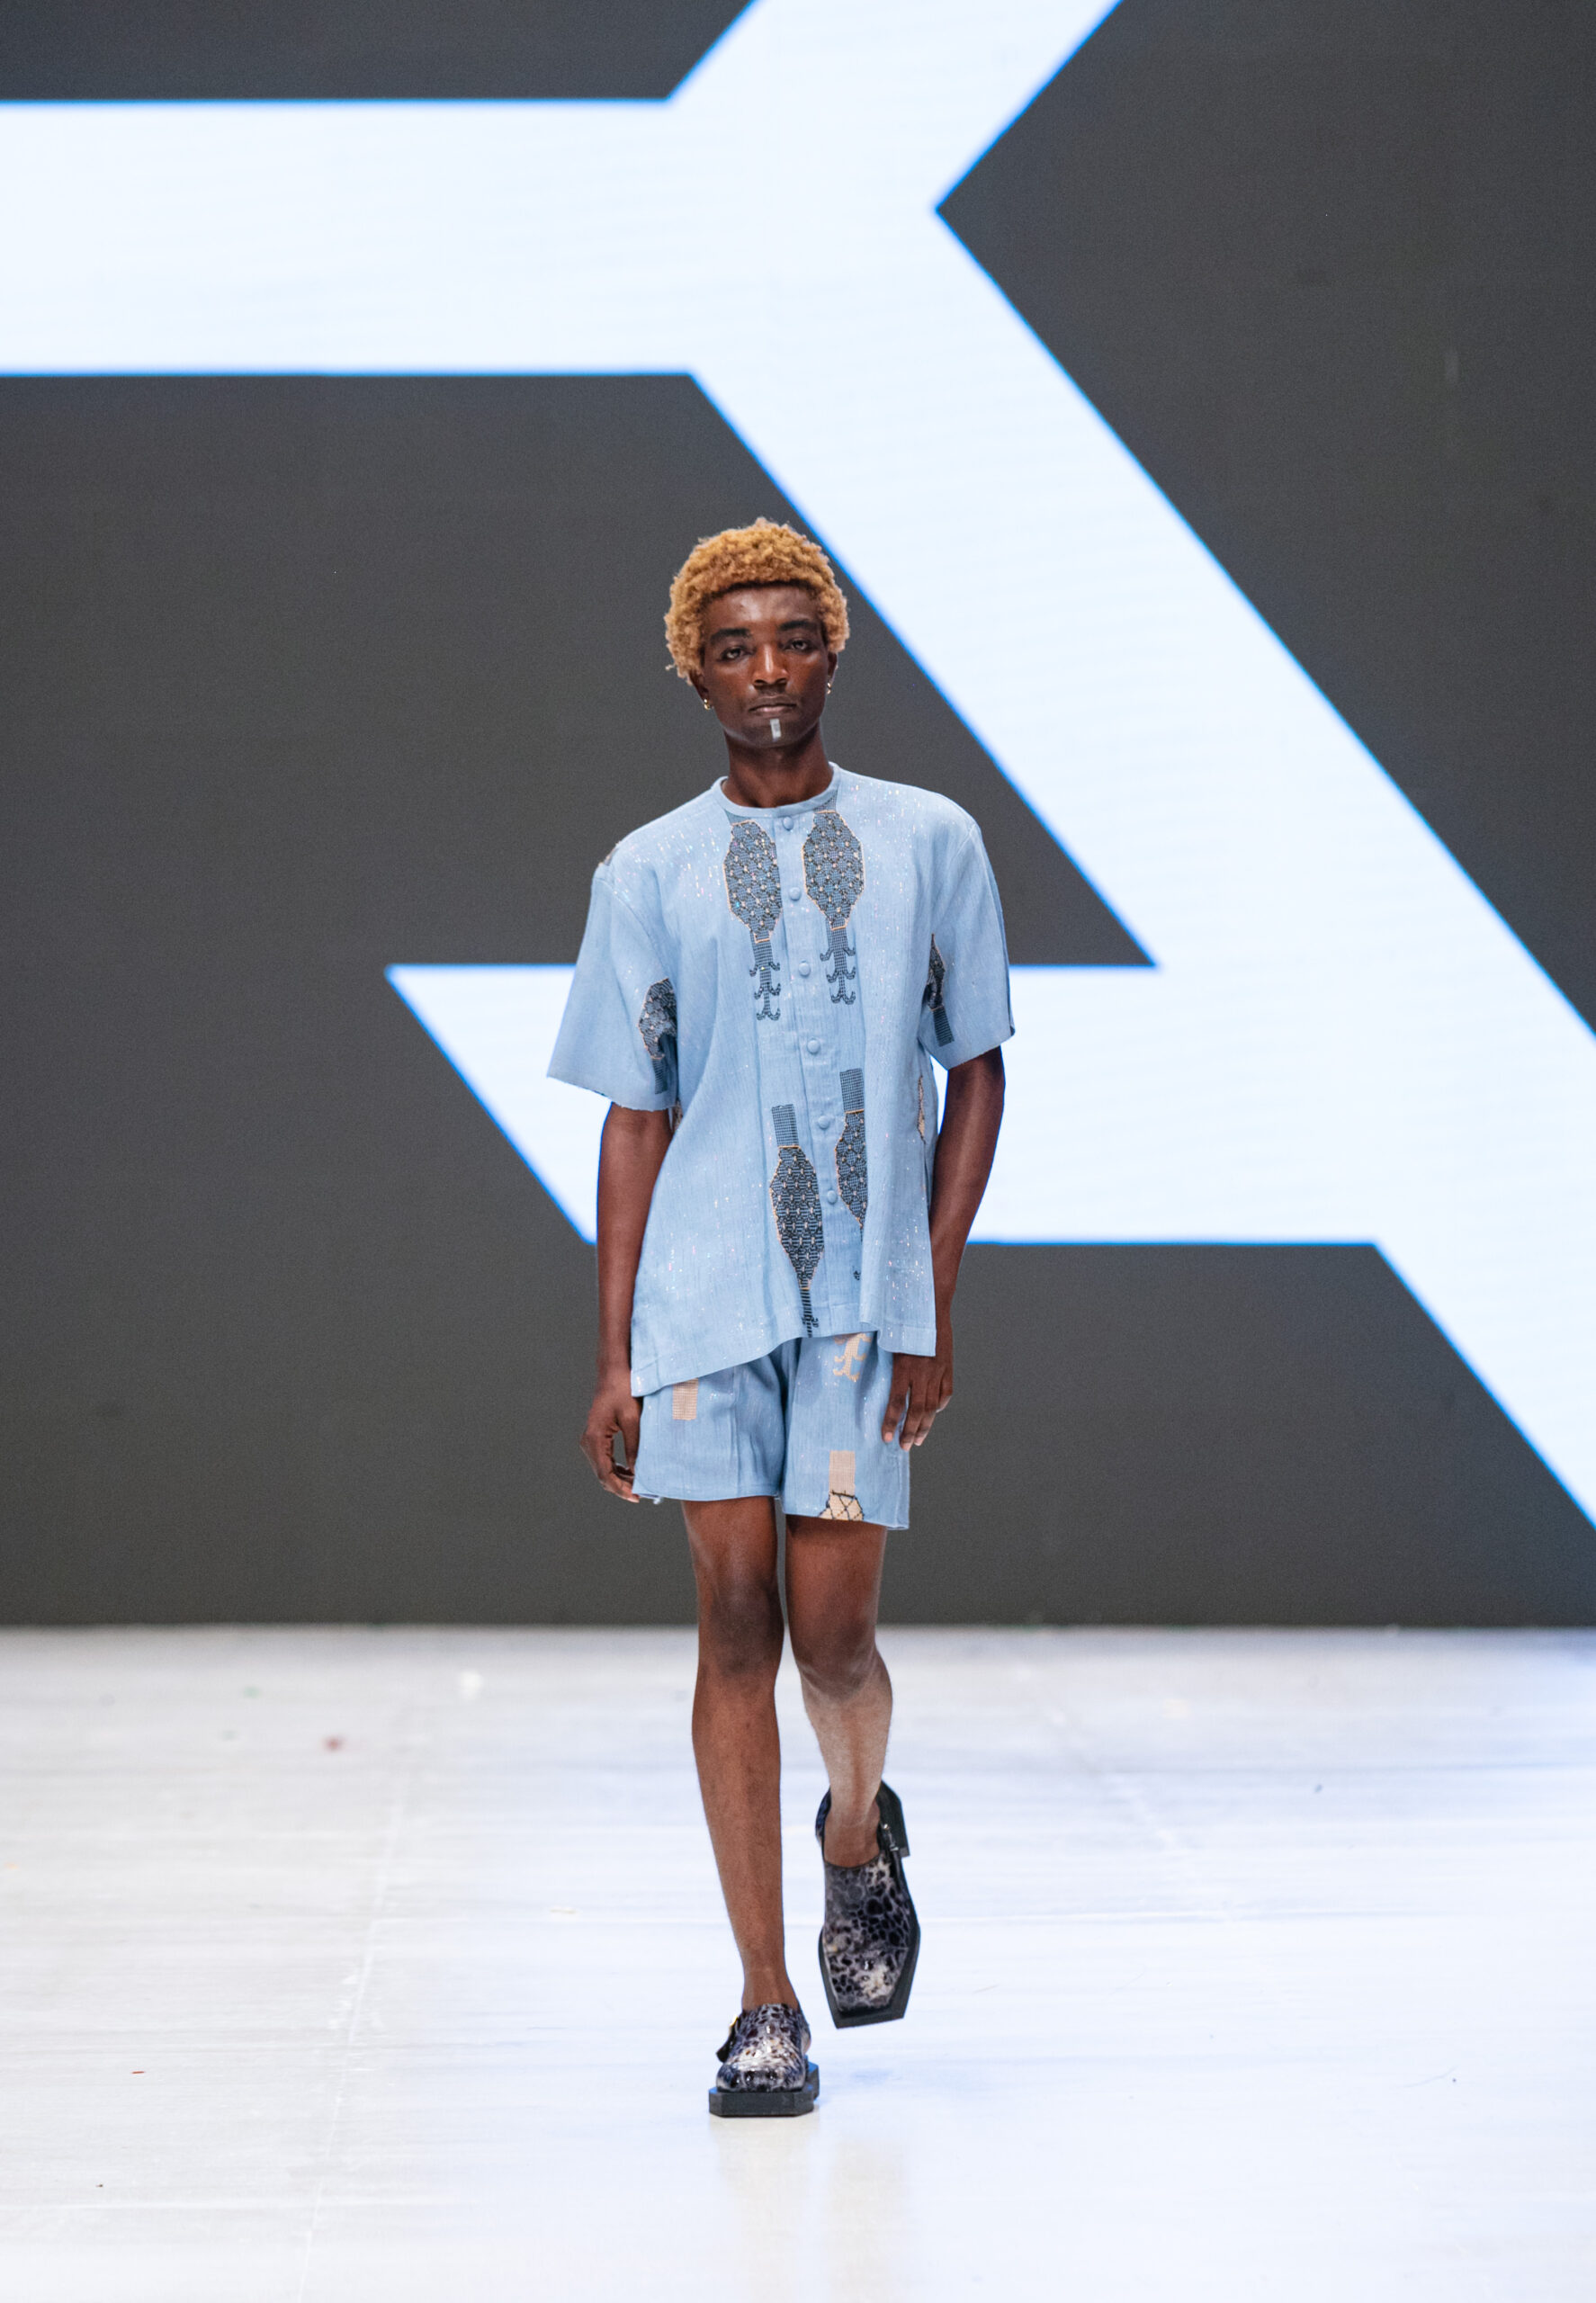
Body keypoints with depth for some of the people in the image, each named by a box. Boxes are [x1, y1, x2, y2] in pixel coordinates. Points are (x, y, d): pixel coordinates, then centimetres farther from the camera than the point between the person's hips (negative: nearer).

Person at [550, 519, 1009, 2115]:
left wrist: (932, 1304, -1)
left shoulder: (928, 843, 7)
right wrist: (614, 1357, 3)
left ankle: (858, 1832, 33)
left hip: (870, 1299, 0)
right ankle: (766, 2008, 2)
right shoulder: (650, 875, 8)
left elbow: (977, 1075, 9)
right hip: (706, 1295, 0)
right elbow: (636, 1119, 9)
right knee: (736, 1619, -3)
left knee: (831, 1629, -2)